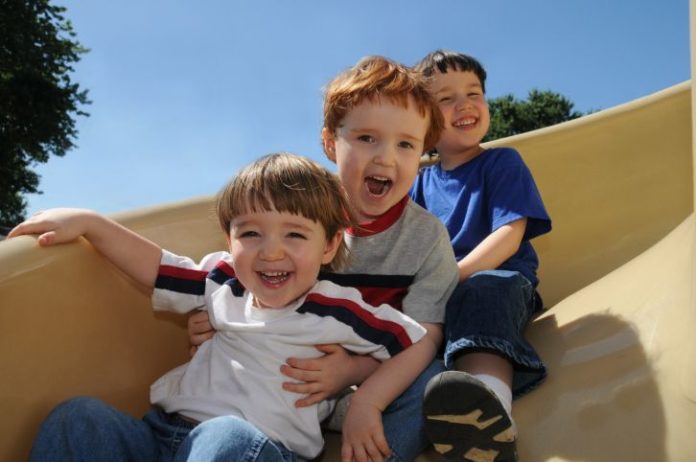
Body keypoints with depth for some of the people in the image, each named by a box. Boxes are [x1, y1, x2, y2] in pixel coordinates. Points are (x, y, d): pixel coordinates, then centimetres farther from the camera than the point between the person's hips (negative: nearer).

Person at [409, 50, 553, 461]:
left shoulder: (503, 162, 8)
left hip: (501, 280, -5)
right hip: (434, 296, 5)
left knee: (482, 291, -40)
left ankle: (490, 403, -69)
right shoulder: (421, 183, 20)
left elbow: (508, 237, -6)